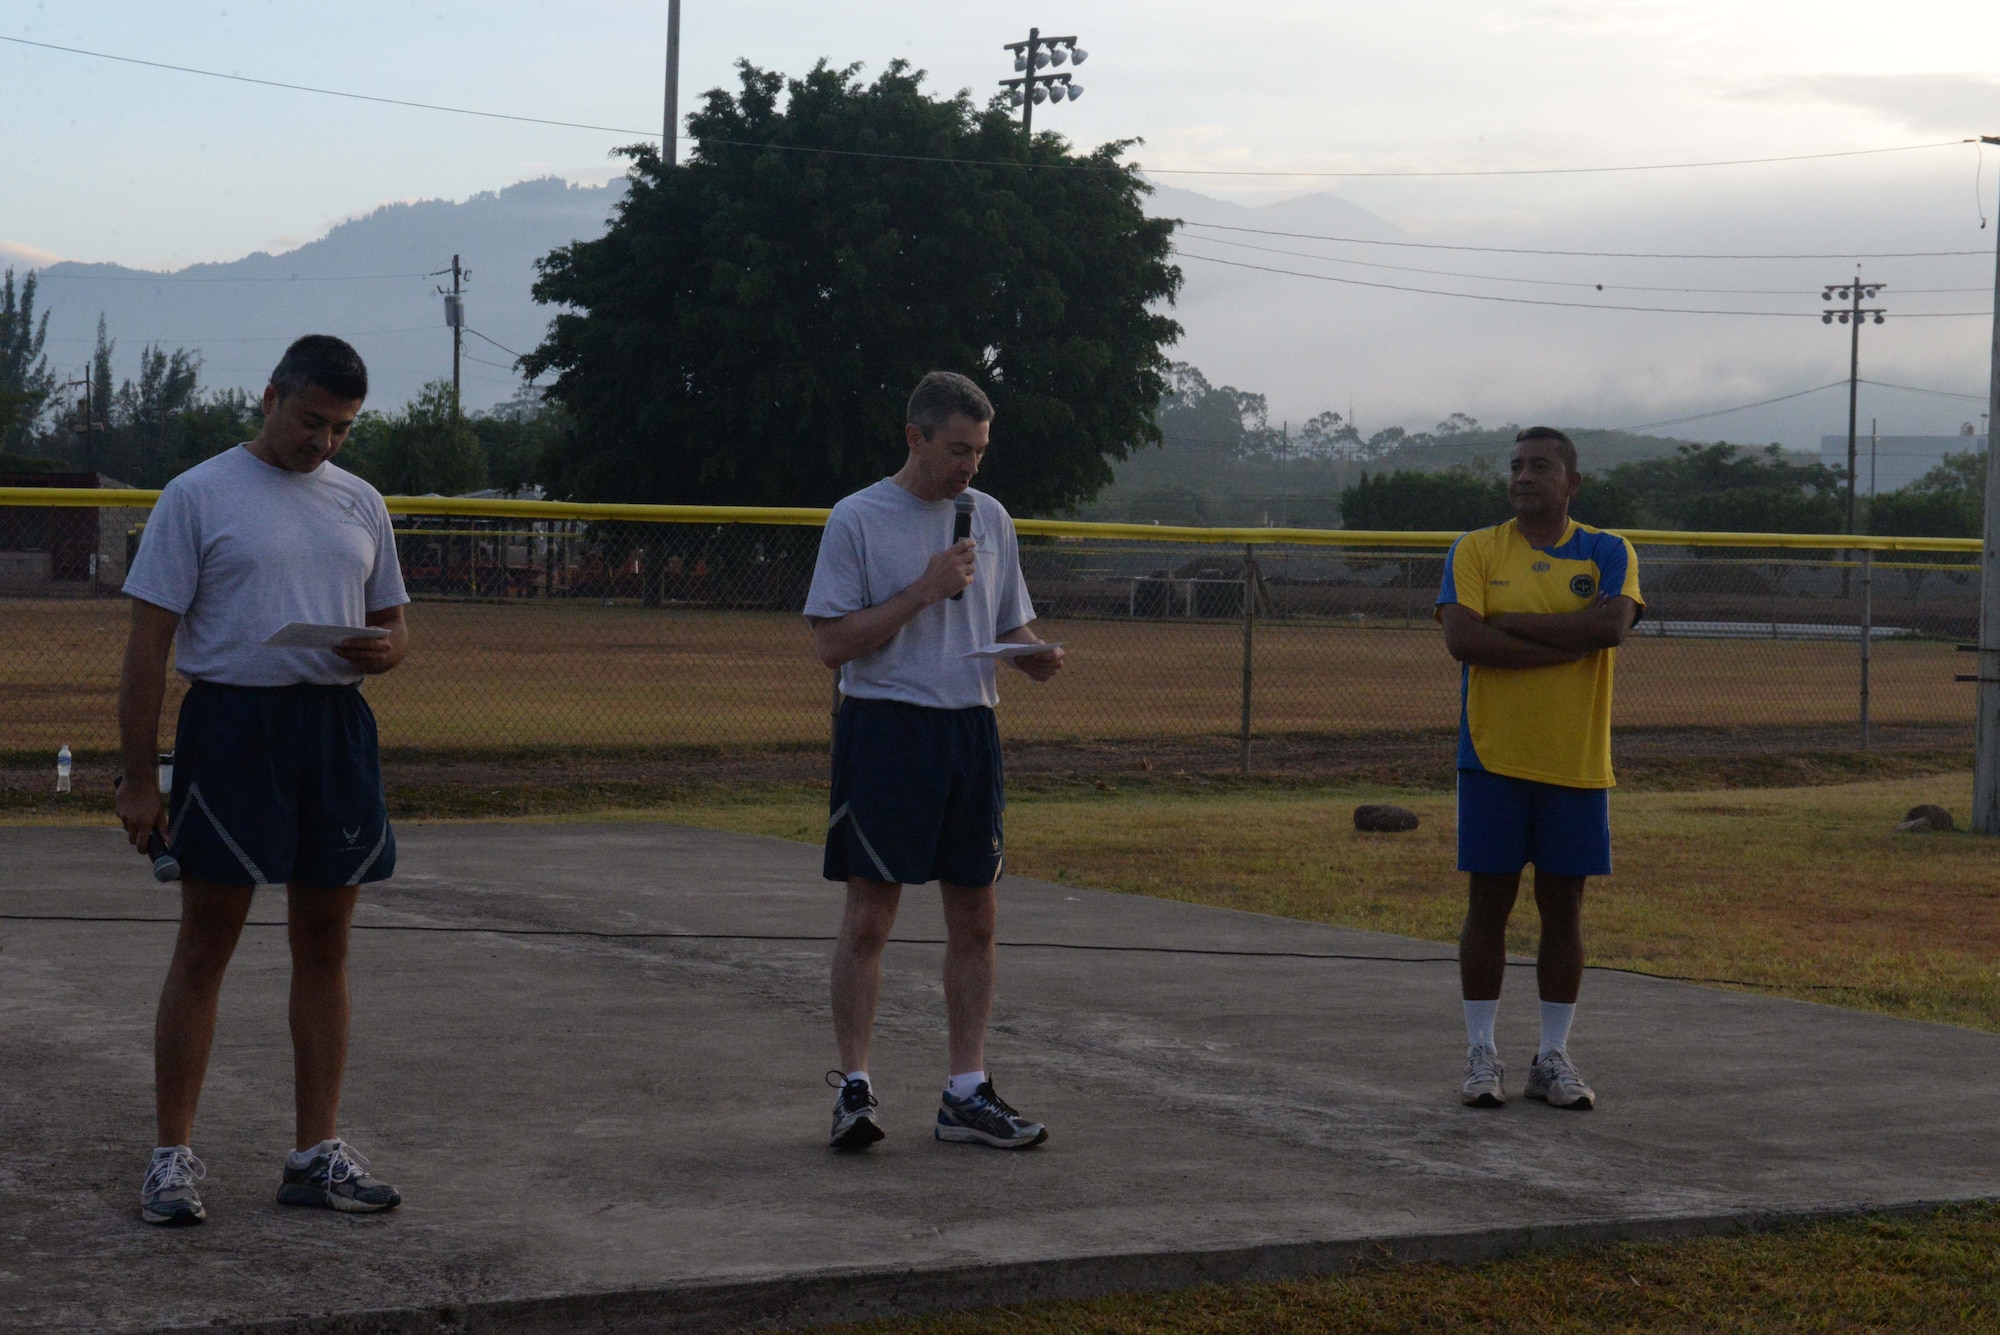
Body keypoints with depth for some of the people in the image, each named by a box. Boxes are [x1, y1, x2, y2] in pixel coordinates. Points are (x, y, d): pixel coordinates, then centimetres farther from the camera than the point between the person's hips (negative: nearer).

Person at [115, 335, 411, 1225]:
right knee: (205, 945, -1)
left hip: (336, 727, 5)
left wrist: (384, 650, -6)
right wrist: (137, 779, -8)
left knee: (323, 945, 8)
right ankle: (174, 1156, 5)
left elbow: (392, 622, 21)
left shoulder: (360, 504, 13)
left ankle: (317, 1154, 15)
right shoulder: (198, 496, -2)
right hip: (231, 725, -5)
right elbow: (149, 640, -4)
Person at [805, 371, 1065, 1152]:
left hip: (970, 729, 6)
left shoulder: (990, 519, 13)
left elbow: (1010, 624, 20)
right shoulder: (857, 520, -4)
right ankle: (853, 1088, 3)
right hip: (885, 729, -5)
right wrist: (922, 591, -16)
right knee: (869, 917, -4)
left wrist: (1036, 653, -3)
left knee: (976, 918, 6)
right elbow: (831, 642, -10)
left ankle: (966, 1095, 13)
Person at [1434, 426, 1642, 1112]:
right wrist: (1566, 640, -15)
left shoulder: (1607, 553, 4)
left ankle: (1553, 1056, 15)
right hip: (1494, 757, -1)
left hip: (1577, 764, 1)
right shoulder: (1475, 551, 2)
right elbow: (1461, 637, -13)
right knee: (1489, 902, 2)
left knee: (1564, 905, 6)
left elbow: (1613, 623, -15)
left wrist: (1510, 623, -14)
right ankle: (1482, 1053, 10)